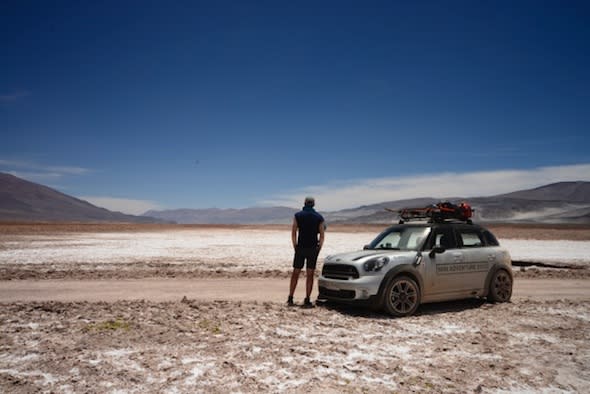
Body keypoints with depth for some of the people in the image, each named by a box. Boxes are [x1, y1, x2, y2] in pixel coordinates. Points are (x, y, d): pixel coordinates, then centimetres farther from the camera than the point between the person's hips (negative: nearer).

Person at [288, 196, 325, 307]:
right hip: (313, 248, 0)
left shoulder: (298, 215, 0)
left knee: (295, 273, 9)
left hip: (300, 248, 0)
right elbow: (322, 236, -2)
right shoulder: (319, 217, 1)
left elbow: (293, 233, -3)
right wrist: (319, 248, 6)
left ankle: (290, 299, 10)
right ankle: (307, 301, 4)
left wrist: (295, 246, 4)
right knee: (310, 275, 4)